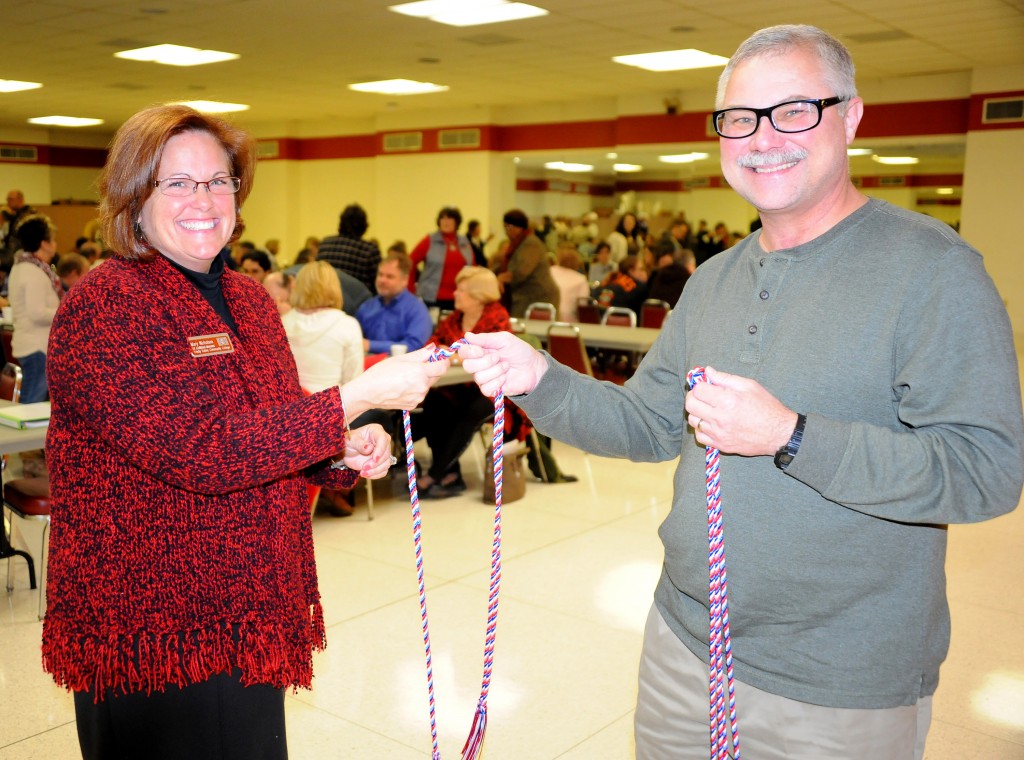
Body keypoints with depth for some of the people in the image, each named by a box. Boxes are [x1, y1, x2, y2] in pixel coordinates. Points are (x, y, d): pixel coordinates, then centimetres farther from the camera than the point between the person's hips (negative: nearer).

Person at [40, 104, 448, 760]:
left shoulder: (249, 299, 8)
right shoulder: (102, 306, -16)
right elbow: (199, 452, -26)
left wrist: (344, 453, -3)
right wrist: (356, 399, -28)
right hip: (152, 630, -7)